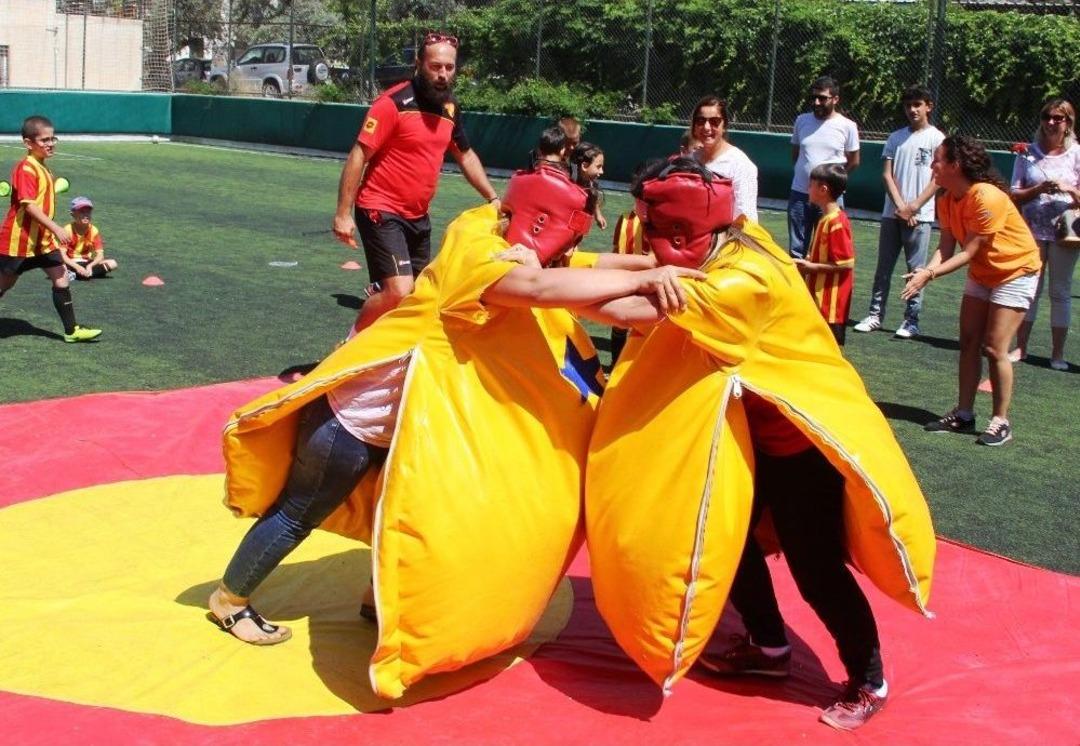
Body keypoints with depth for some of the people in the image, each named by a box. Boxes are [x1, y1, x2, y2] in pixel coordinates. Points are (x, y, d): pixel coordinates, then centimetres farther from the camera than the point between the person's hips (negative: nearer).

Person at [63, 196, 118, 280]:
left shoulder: (94, 231, -4)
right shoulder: (67, 230, -12)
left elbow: (100, 254, -9)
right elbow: (62, 254, -18)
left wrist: (90, 266, -29)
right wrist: (77, 267, -31)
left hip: (87, 263, 4)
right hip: (72, 264, -4)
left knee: (112, 264, -20)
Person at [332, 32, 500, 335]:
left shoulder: (450, 107, 7)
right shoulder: (394, 103, -15)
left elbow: (466, 155, 22)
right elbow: (358, 155, -15)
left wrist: (493, 198, 18)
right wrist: (343, 213, -18)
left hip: (418, 216, 8)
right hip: (382, 212, -8)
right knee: (398, 291, -20)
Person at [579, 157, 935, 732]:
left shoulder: (744, 280, -34)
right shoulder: (721, 249, -6)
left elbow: (627, 310, -39)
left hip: (804, 431, -9)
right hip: (753, 426, 9)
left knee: (815, 568, -3)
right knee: (723, 535, 13)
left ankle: (869, 684, 18)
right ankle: (771, 647, 33)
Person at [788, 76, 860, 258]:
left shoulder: (847, 126, -6)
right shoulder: (802, 120, 4)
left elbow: (853, 162, 4)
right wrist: (806, 173, 10)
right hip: (799, 194, 3)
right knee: (796, 249, 9)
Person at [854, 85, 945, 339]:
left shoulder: (937, 138, 0)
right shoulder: (896, 137, 11)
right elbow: (887, 174, 6)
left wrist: (914, 206, -11)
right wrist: (900, 205, -7)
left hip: (920, 216, -4)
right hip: (891, 213, 4)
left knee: (916, 269, -1)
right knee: (883, 267, 6)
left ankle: (911, 320, 4)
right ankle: (875, 315, 13)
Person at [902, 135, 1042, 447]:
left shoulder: (987, 198, -29)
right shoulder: (947, 201, -5)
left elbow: (969, 252, -29)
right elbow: (946, 246, -11)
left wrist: (929, 274, -36)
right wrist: (926, 270, -31)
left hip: (1015, 272, -8)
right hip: (981, 273, 8)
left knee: (994, 348, -10)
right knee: (968, 342, 5)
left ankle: (1000, 421, 2)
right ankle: (964, 414, 12)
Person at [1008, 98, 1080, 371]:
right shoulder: (1028, 153, 5)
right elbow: (1015, 196, 2)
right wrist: (1039, 189, -14)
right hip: (1032, 231, 1)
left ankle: (1058, 353, 10)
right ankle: (1020, 347, 14)